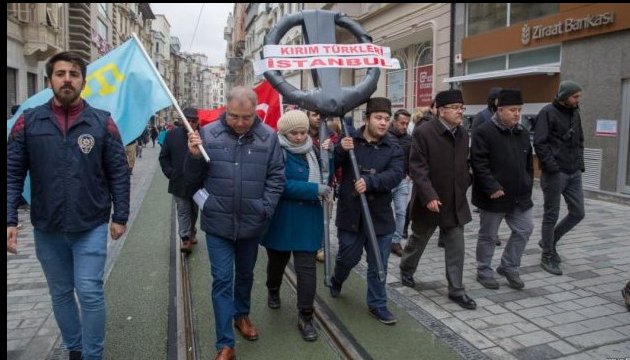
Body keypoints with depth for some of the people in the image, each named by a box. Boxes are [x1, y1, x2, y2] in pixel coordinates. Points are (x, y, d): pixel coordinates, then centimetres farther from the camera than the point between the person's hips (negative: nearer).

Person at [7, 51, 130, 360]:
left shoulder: (102, 122, -3)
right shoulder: (29, 121, 0)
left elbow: (119, 173, -1)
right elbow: (12, 174, 0)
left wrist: (120, 216, -4)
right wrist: (10, 219, -8)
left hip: (91, 226, -2)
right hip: (46, 229, 3)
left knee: (90, 293, -2)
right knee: (60, 294, 16)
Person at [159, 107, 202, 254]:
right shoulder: (173, 135, -2)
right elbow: (163, 157, 7)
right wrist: (170, 173, -1)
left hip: (198, 182, 0)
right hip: (179, 183, 0)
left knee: (194, 211, 19)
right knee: (183, 211, 1)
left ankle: (191, 233, 39)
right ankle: (185, 239, 3)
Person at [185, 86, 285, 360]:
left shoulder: (268, 136, -7)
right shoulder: (208, 134, -6)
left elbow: (276, 177, 0)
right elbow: (193, 178, 1)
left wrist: (265, 209, -8)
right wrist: (194, 156, -18)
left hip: (252, 223, 1)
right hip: (218, 223, -1)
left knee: (245, 274, 21)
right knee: (222, 280, 2)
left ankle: (242, 315, 46)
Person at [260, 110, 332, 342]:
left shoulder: (311, 150, 5)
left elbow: (324, 178, 12)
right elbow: (281, 185, -23)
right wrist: (315, 190, -22)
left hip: (307, 219, 3)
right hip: (282, 219, -3)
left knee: (306, 266, 0)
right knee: (278, 260, 19)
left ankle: (305, 317, 11)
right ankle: (273, 291, 49)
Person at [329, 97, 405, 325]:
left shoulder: (393, 149, -1)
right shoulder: (349, 141, -3)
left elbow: (396, 174, -16)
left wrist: (369, 182, -31)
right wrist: (341, 151, -24)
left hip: (380, 215, 1)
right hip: (350, 213, -1)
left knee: (378, 264, 10)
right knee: (348, 257, 15)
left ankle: (377, 304, 28)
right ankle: (336, 281, 48)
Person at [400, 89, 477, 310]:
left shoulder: (463, 135, 5)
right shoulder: (423, 133, -15)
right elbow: (417, 168, -20)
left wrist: (464, 188, 10)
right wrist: (429, 196, -25)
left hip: (456, 202, 5)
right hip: (429, 201, -5)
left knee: (456, 247, 5)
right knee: (418, 241, 15)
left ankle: (456, 290, 16)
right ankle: (406, 271, 40)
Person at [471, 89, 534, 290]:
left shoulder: (523, 133, 10)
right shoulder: (484, 132, -13)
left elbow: (528, 163, 17)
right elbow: (478, 163, -18)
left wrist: (527, 186, 11)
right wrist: (492, 188, -22)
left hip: (519, 196, 7)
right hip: (493, 197, -6)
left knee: (524, 229, 10)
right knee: (488, 236, 7)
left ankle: (509, 267, 27)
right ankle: (484, 272, 23)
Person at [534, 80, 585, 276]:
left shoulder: (575, 113, 13)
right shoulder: (548, 113, -9)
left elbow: (580, 141, 21)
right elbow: (540, 143, -15)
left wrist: (580, 163, 10)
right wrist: (552, 167, -19)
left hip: (574, 173, 7)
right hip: (555, 173, -7)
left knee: (578, 213, 8)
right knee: (551, 215, 2)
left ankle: (550, 241, 28)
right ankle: (548, 257, 14)